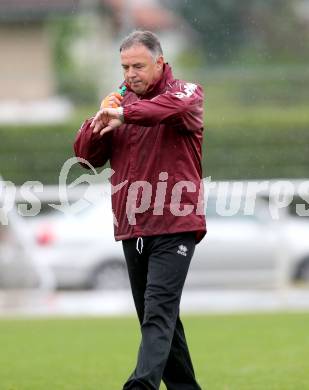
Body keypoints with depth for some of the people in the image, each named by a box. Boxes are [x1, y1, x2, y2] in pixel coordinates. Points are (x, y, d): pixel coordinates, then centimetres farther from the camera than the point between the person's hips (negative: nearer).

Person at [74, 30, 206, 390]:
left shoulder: (185, 92, -3)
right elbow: (86, 155, 10)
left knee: (158, 312, -17)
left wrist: (125, 114, -42)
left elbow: (180, 105, -29)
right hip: (131, 227, 7)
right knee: (157, 317, 12)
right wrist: (100, 120, -9)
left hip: (174, 226, -6)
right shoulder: (120, 100, 13)